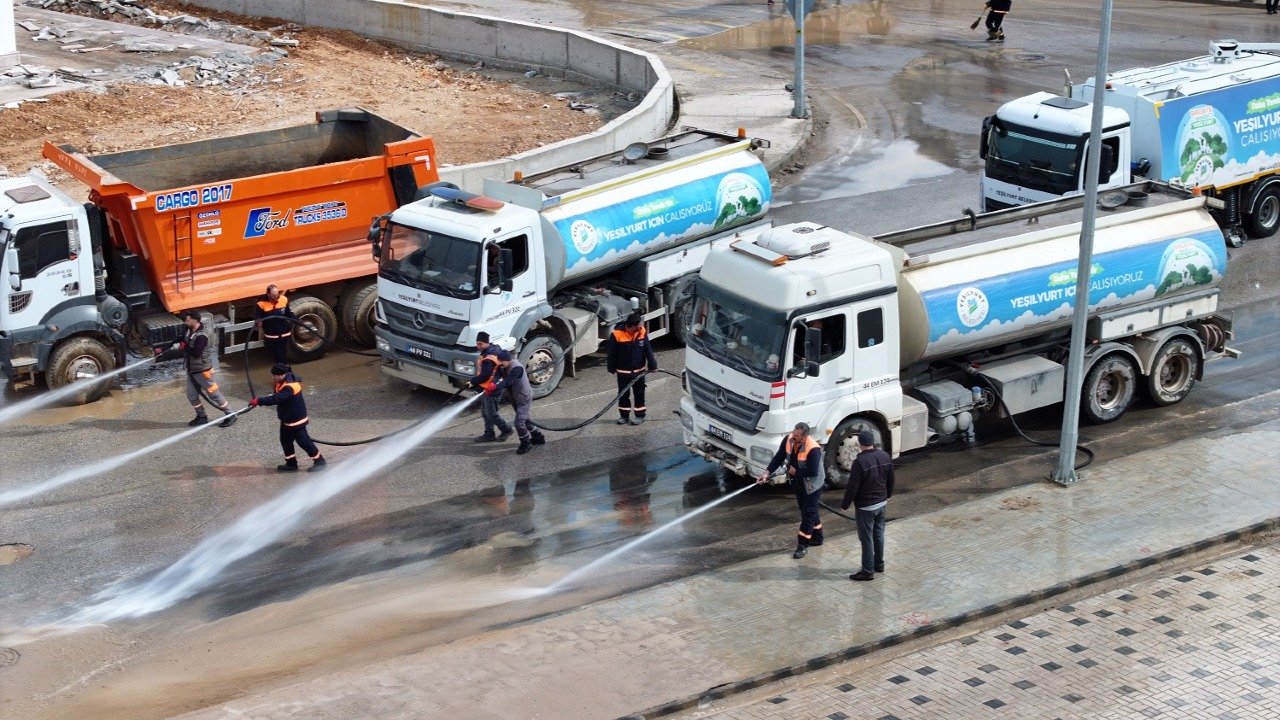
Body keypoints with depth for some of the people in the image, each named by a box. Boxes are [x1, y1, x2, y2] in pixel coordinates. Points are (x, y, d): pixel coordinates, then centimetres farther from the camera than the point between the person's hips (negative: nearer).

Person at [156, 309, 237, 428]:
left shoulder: (202, 336, -26)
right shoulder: (190, 331, 3)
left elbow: (196, 353, -34)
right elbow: (179, 342, 12)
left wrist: (183, 346, -24)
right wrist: (163, 351, 8)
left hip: (203, 371, -9)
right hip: (191, 370, 9)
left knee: (213, 394, 0)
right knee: (191, 395, 13)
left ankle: (230, 416, 11)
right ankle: (201, 417, 29)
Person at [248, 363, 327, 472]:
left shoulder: (289, 387, -32)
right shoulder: (282, 382, -1)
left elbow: (277, 399, -42)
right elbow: (277, 395, 16)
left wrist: (259, 401, -42)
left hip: (296, 421, -10)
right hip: (286, 420, 10)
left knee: (303, 441, 1)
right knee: (285, 441, 15)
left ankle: (319, 462, 14)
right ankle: (291, 464, 28)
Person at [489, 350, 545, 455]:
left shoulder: (517, 368, -30)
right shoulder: (502, 367, -4)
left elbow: (508, 381, -40)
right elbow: (497, 375, -18)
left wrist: (495, 387, -52)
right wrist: (492, 385, -40)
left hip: (524, 398, -9)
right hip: (515, 399, 9)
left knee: (519, 422, -14)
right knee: (524, 420, 21)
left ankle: (525, 444, 4)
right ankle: (538, 438, 37)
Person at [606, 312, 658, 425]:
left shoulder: (642, 332, -11)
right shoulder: (617, 334, -20)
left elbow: (648, 350, -2)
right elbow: (612, 353, -9)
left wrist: (652, 365, 3)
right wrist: (612, 368, -3)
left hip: (639, 370, 2)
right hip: (623, 371, -2)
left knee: (639, 393, 11)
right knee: (623, 394, 11)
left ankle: (640, 415, 23)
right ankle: (624, 415, 25)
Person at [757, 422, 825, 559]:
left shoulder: (813, 449, -35)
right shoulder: (788, 440, -15)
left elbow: (812, 472, -34)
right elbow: (779, 457, -7)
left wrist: (795, 471, -22)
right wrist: (767, 472, -18)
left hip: (811, 485, -8)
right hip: (797, 483, 8)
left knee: (808, 513, 1)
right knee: (805, 510, 20)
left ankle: (803, 545, 8)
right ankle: (817, 538, 37)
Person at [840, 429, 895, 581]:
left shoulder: (860, 462, -24)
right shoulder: (885, 456, -2)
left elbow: (852, 487, -20)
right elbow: (891, 480, 11)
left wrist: (845, 505, -8)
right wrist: (887, 495, 28)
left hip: (865, 507, -7)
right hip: (881, 503, 7)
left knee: (867, 539, 2)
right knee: (879, 534, 21)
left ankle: (868, 571, 9)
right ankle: (879, 564, 33)